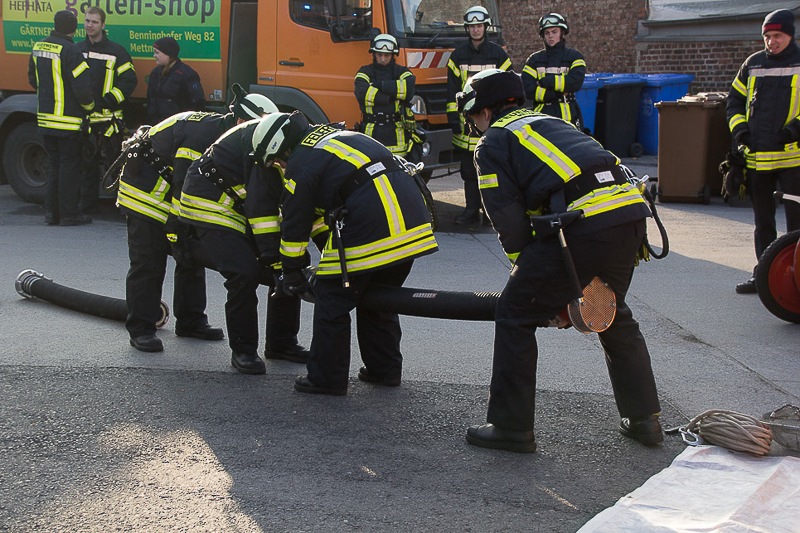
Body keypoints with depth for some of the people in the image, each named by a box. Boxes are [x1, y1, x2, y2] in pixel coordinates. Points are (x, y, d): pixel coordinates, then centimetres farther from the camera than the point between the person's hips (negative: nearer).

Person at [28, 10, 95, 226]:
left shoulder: (38, 48, 8)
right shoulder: (70, 51, -18)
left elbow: (33, 80, 20)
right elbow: (81, 86, -19)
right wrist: (89, 105, -1)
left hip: (45, 117, 7)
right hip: (67, 121, -7)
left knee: (54, 165, 16)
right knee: (70, 166, 1)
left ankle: (51, 212, 18)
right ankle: (69, 214, 5)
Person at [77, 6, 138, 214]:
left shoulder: (116, 52, -1)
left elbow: (129, 80, -4)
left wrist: (110, 99, -15)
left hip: (108, 117, -4)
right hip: (83, 116, 4)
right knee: (86, 162, 10)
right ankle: (87, 203, 18)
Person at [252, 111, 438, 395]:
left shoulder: (301, 163, 1)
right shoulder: (335, 135, 27)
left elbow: (295, 225, 6)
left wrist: (291, 274, 19)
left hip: (367, 228, -9)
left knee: (332, 300, 5)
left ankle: (327, 378, 12)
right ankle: (384, 368, 30)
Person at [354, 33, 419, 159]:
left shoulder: (401, 72, 10)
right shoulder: (365, 72, 9)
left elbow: (409, 89, -14)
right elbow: (361, 93, -13)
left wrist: (381, 85, -11)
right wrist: (391, 97, -13)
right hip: (371, 133, 0)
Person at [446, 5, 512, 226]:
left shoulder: (498, 54, 5)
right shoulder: (458, 55, 10)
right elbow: (452, 87, 8)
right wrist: (453, 115, 0)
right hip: (466, 120, 2)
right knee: (468, 169, 5)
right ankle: (471, 210, 12)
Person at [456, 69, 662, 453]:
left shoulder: (492, 143, 11)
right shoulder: (550, 122, 33)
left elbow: (509, 222, 1)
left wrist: (528, 270, 11)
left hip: (582, 225, -8)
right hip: (631, 212, 8)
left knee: (516, 316, 6)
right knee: (615, 316, 27)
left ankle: (511, 427, 10)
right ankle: (644, 418, 33)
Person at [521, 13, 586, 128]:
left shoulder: (574, 57, 5)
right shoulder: (534, 60, 10)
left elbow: (575, 82, -12)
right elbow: (528, 90, -4)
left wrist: (545, 81, -10)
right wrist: (557, 93, -12)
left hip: (568, 116, -2)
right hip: (540, 114, 2)